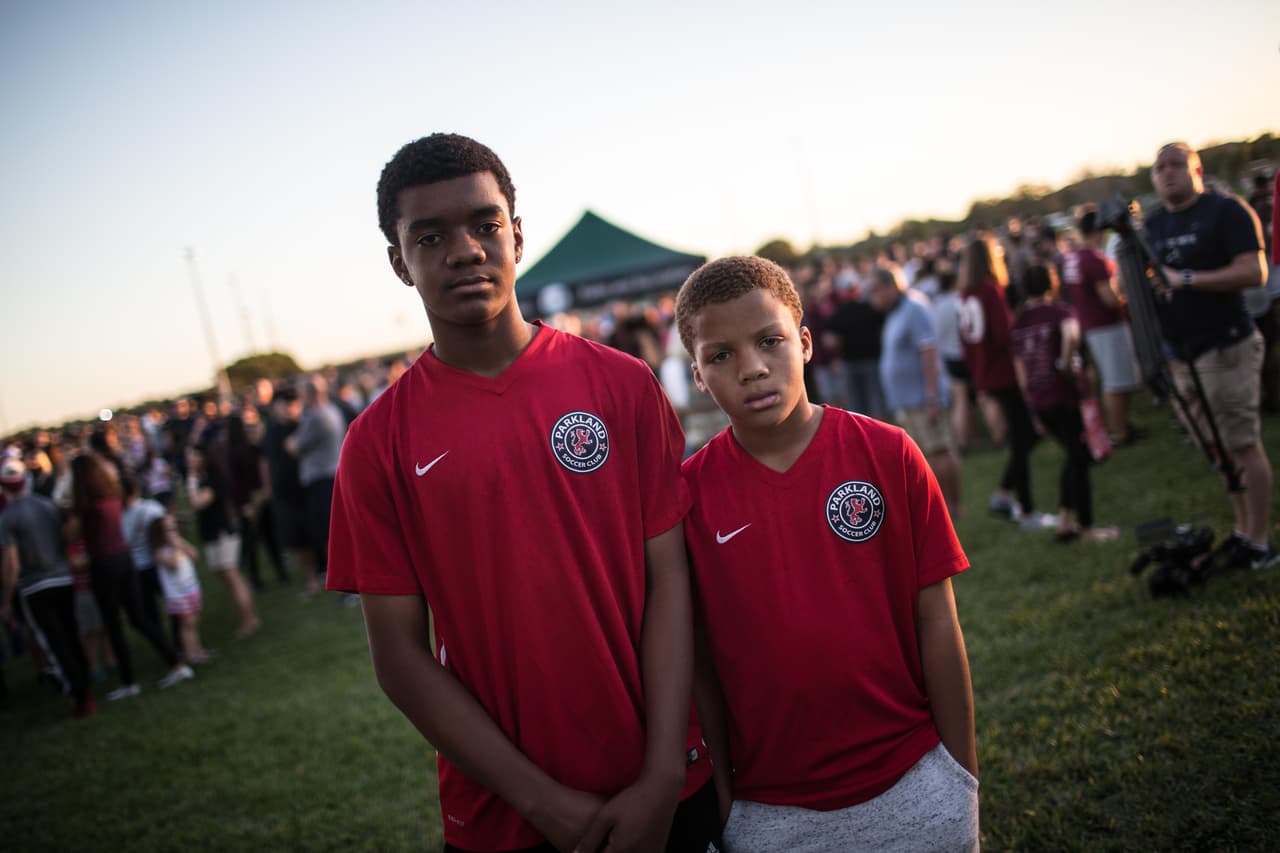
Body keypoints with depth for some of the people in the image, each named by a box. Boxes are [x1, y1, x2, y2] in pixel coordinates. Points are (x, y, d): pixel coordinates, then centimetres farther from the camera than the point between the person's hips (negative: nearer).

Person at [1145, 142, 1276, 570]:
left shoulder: (1226, 210, -6)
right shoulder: (1152, 225, 15)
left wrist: (1186, 279, -21)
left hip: (1225, 348, -7)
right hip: (1180, 355, 7)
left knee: (1243, 445, -5)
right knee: (1220, 449, 12)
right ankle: (1242, 531, 21)